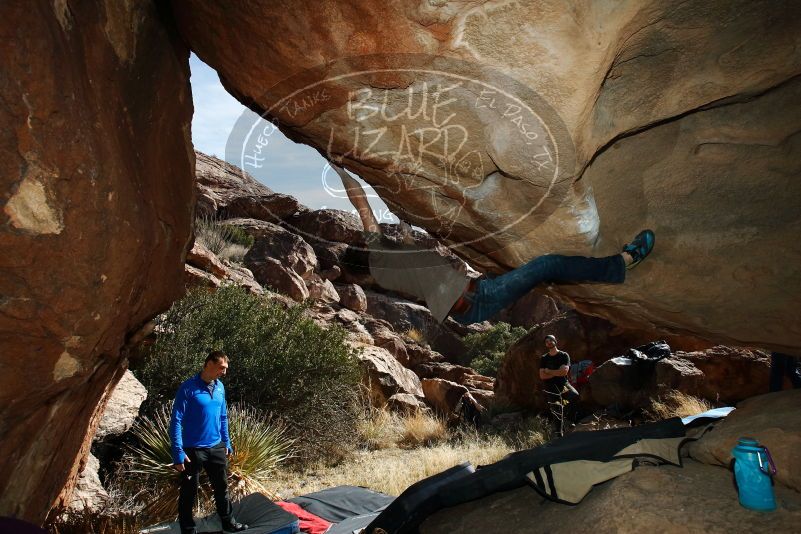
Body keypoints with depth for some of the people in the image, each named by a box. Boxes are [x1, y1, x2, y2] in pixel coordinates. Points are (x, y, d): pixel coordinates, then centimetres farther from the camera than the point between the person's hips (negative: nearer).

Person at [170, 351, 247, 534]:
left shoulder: (220, 387, 4)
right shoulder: (188, 388, -16)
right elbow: (176, 421, -16)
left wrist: (227, 443, 15)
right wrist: (178, 452, -20)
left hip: (216, 448, 6)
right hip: (193, 450, -6)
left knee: (222, 487, 18)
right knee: (189, 493, 8)